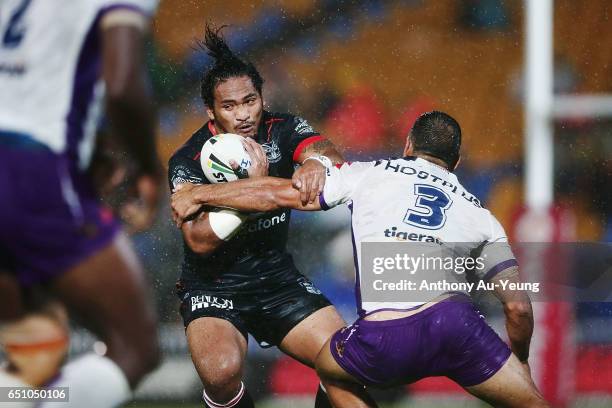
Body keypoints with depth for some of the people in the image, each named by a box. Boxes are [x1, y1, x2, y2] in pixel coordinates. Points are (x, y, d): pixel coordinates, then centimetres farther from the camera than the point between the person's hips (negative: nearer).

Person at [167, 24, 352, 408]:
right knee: (222, 371, -32)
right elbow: (199, 240, -25)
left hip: (279, 279, 4)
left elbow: (330, 153, -21)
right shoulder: (188, 162, -15)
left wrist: (316, 162, -45)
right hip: (214, 287, -4)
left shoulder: (282, 129, -4)